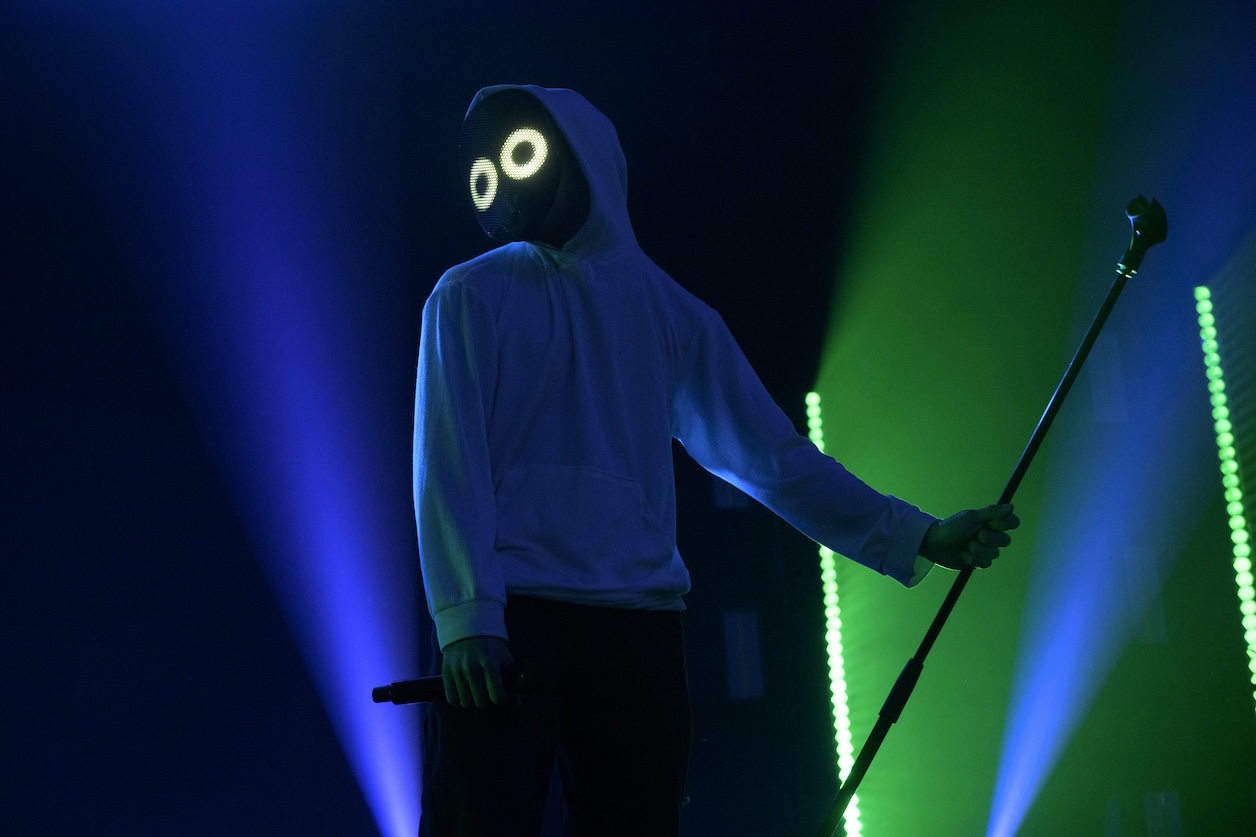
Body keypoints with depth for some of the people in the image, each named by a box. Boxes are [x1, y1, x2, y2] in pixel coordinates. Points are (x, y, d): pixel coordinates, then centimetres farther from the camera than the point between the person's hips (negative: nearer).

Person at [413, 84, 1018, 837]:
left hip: (640, 628, 2)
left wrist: (918, 536, 7)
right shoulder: (473, 295, 9)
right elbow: (449, 462, -1)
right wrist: (466, 614, -15)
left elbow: (772, 455, 14)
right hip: (502, 623, -2)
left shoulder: (672, 313, 16)